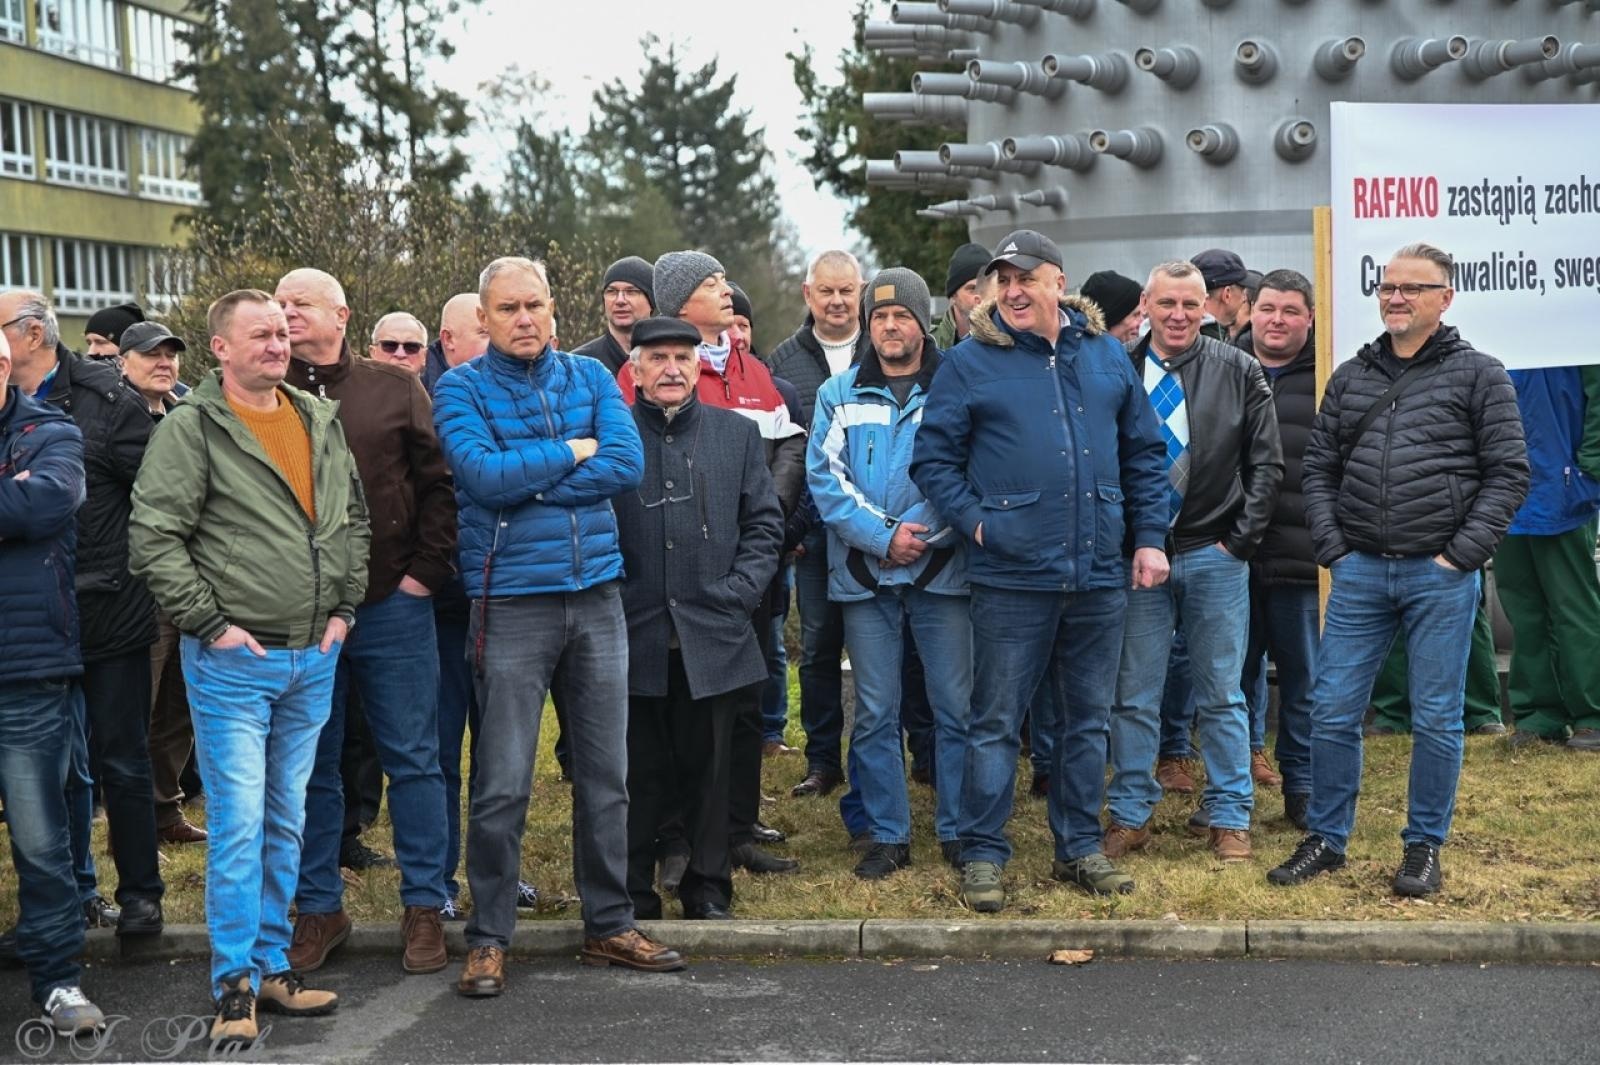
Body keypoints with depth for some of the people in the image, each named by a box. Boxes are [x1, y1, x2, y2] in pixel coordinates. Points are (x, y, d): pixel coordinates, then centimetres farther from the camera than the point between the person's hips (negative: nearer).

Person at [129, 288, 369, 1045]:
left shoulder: (322, 423, 10)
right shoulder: (191, 428, -8)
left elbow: (354, 519, 18)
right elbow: (154, 539, -12)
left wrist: (344, 606, 9)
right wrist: (209, 624, -13)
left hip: (313, 659, 6)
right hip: (234, 662, -6)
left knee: (286, 820, 13)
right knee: (238, 821, -5)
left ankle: (272, 967, 23)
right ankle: (235, 988, 5)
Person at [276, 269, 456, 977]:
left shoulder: (394, 390, 4)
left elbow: (440, 484, 3)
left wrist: (425, 571, -5)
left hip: (391, 603, -1)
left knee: (412, 759, 4)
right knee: (310, 767, 9)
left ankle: (424, 906, 15)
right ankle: (319, 906, 21)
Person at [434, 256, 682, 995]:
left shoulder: (590, 377, 8)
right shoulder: (461, 390, -1)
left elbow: (628, 464, -7)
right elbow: (484, 476, -17)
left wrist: (528, 484, -12)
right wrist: (573, 451, -7)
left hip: (597, 595, 4)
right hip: (512, 604, -4)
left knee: (606, 776, 11)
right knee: (502, 786, -2)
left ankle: (609, 925, 24)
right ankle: (488, 939, 11)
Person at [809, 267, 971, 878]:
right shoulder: (839, 394, 10)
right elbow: (825, 477, 0)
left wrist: (925, 534, -13)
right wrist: (884, 535, -12)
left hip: (942, 570, -1)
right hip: (864, 575, 2)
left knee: (957, 707, 1)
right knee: (876, 713, 5)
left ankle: (959, 831, 12)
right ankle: (886, 835, 14)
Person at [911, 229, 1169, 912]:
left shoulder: (1107, 356, 9)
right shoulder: (970, 363, -2)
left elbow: (1144, 453, 13)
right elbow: (933, 460, -2)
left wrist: (1150, 537, 7)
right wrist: (976, 522, -12)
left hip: (1100, 575, 4)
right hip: (1012, 577, -4)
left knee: (1088, 719, 13)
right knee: (996, 722, 2)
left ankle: (1079, 848, 25)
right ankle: (982, 856, 12)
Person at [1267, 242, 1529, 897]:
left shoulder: (1479, 375, 1)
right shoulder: (1351, 378, 12)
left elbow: (1508, 473, -3)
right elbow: (1318, 469, 14)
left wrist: (1461, 555, -9)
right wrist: (1332, 548, 2)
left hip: (1440, 577, -3)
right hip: (1359, 573, 3)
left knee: (1436, 719, 4)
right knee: (1332, 712, 4)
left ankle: (1424, 846, 18)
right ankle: (1326, 839, 17)